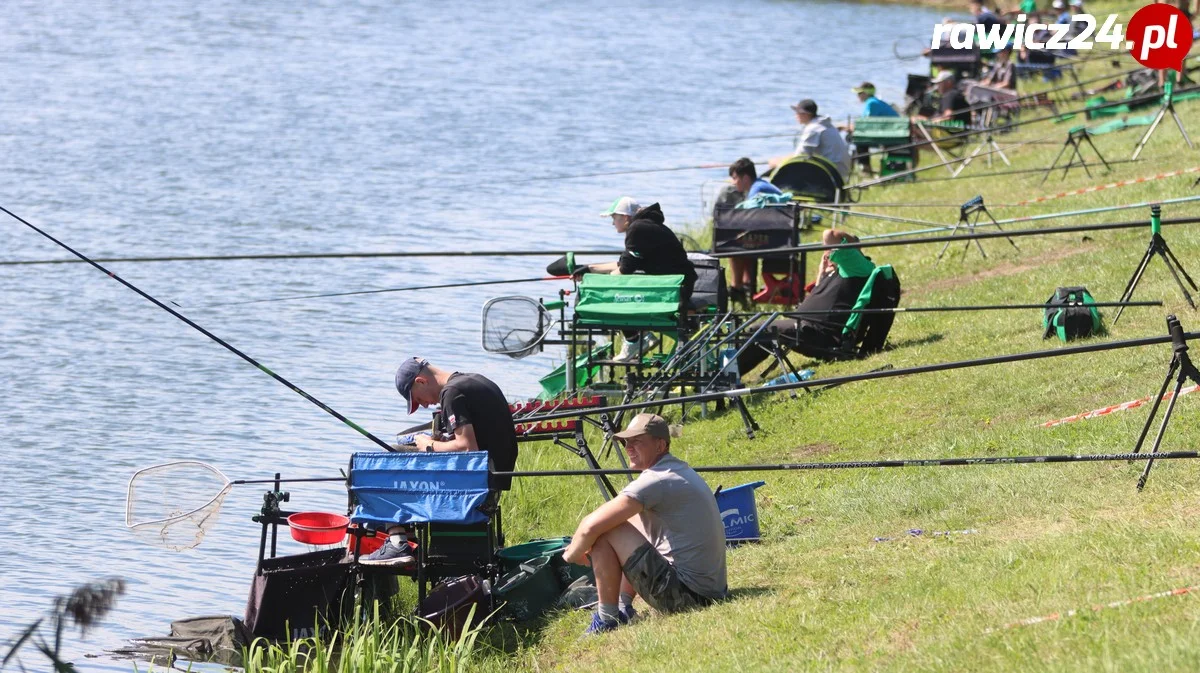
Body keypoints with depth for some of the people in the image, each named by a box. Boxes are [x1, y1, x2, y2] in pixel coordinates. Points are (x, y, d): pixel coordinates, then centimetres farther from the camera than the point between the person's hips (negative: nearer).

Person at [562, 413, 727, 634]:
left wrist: (572, 554, 0)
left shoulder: (655, 481, -16)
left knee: (603, 532, -10)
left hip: (687, 595, -10)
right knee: (634, 520, 24)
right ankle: (623, 608, 22)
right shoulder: (682, 471, 15)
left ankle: (606, 620, -1)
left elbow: (590, 526, -20)